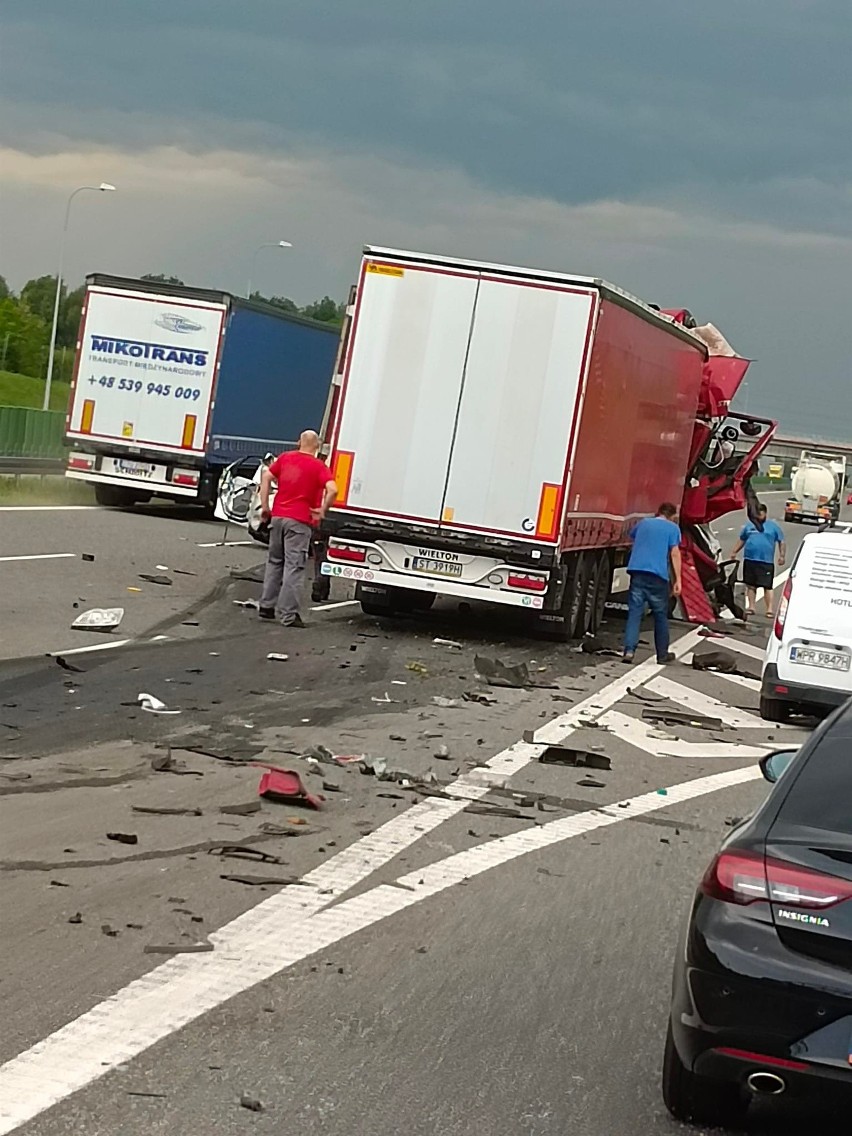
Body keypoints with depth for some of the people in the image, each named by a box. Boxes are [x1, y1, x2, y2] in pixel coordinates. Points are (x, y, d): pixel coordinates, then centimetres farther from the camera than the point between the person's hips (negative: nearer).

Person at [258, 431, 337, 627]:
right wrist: (322, 511, -8)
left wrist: (265, 505, 7)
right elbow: (332, 490, -20)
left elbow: (266, 476, 4)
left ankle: (267, 606, 22)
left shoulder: (285, 458, 9)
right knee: (293, 567, -2)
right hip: (300, 521, -5)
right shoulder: (318, 466, -5)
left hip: (278, 516, 5)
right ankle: (288, 615, -3)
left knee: (274, 562, 19)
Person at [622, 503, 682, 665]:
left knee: (634, 611, -1)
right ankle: (663, 654, 15)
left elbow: (632, 538, 39)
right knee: (660, 614, 8)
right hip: (658, 574, -3)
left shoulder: (643, 523, 19)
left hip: (637, 570, 3)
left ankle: (629, 650, -16)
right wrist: (677, 580, -6)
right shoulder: (672, 528, 5)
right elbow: (674, 553, -4)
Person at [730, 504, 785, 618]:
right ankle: (751, 606, 18)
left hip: (766, 562, -4)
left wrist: (782, 556, -3)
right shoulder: (749, 525, 15)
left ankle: (770, 609, -12)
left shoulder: (773, 527, 6)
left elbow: (781, 542, 6)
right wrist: (734, 552, 15)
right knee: (750, 585, 9)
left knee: (768, 586, -9)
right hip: (749, 560, 4)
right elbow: (741, 540, 23)